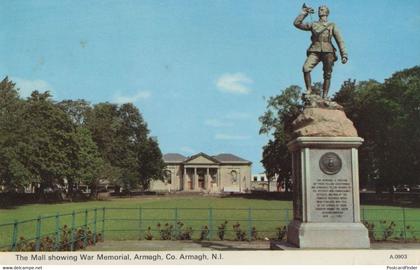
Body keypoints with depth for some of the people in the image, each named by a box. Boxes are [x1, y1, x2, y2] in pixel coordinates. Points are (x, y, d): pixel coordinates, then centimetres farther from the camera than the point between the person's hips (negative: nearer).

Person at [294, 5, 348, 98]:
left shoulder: (332, 26, 16)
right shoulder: (313, 25, 20)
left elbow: (340, 41, 9)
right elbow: (297, 23, 17)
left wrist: (344, 55, -2)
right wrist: (304, 12, 17)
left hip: (328, 52, 0)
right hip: (315, 51, 0)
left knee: (327, 75, -4)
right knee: (306, 68, -22)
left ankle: (325, 96, -1)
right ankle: (309, 89, -9)